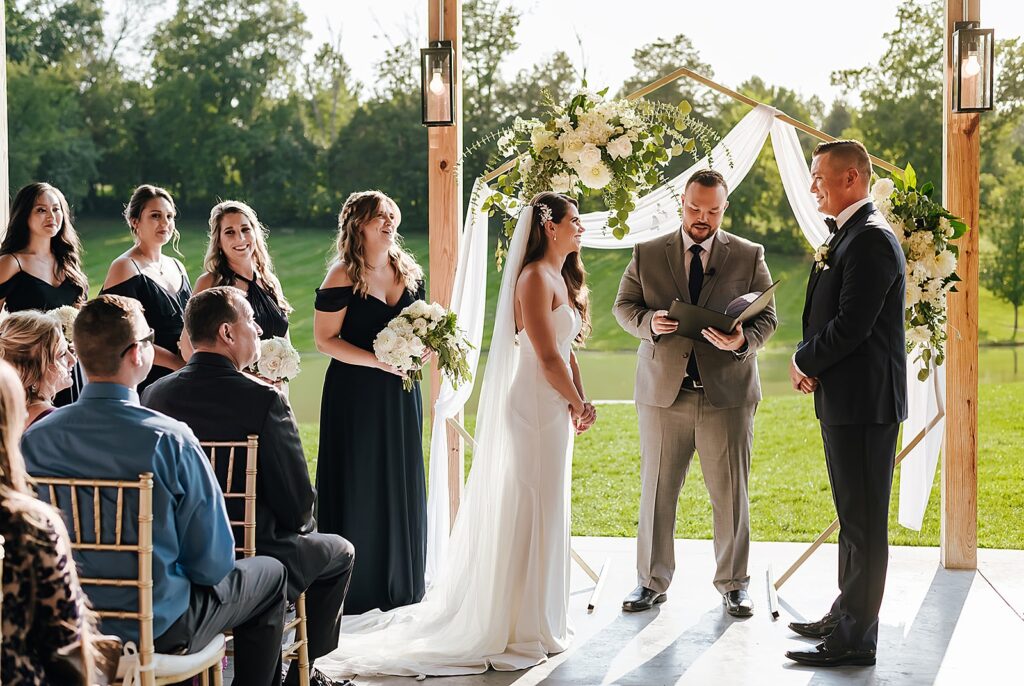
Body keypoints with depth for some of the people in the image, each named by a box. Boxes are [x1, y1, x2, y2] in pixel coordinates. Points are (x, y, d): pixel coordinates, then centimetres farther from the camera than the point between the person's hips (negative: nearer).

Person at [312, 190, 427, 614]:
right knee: (359, 486, -1)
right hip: (356, 393, -6)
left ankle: (399, 585, 22)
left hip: (400, 393, 6)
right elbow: (325, 339, -12)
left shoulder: (410, 272, 8)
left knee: (402, 482, 10)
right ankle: (356, 589, 9)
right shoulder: (343, 277, -11)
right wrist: (379, 361, -20)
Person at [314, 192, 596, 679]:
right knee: (529, 514, -2)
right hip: (537, 406, -10)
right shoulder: (535, 278, -15)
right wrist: (577, 403, -7)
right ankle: (524, 627, 6)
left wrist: (580, 402, 2)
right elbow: (548, 357, -19)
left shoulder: (561, 279, 16)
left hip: (555, 409, 10)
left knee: (545, 512, 15)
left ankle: (540, 616, 26)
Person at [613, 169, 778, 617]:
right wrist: (649, 322, -13)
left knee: (730, 492, 4)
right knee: (657, 490, 6)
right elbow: (623, 306, 10)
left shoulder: (749, 256, 6)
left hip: (727, 391, 0)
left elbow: (767, 317, 4)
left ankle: (733, 585, 18)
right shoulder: (647, 255, 7)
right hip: (663, 391, 1)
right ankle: (652, 582, 19)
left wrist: (744, 340, -18)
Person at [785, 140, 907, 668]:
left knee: (863, 520, -4)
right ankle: (847, 616, 30)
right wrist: (812, 363, 2)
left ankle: (855, 640, 1)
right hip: (844, 400, 11)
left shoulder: (871, 239, -17)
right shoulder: (847, 236, 16)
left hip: (864, 401, -11)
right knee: (853, 516, 18)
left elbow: (852, 325, -23)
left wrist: (804, 361, -7)